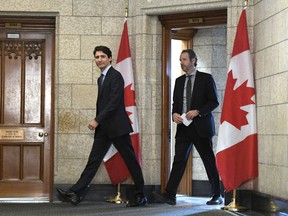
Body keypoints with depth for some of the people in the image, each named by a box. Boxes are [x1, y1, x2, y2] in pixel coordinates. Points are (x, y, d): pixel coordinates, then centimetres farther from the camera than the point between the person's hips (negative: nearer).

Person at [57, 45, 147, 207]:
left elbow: (114, 102, -18)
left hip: (117, 126, -8)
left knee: (131, 160, 1)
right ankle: (77, 193, -2)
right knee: (93, 160, 2)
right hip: (104, 127, 8)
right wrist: (98, 122, 14)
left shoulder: (115, 76, -10)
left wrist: (97, 120, -18)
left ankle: (141, 196, 10)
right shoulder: (101, 78, 17)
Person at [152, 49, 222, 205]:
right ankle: (169, 195, -9)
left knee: (209, 161, 4)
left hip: (200, 127, -4)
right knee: (179, 160, -4)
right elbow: (175, 103, 18)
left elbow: (214, 101, -4)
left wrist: (197, 112, -16)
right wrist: (174, 114, -4)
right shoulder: (179, 81, 14)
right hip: (183, 127, 4)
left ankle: (217, 196, 15)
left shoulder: (206, 78, -1)